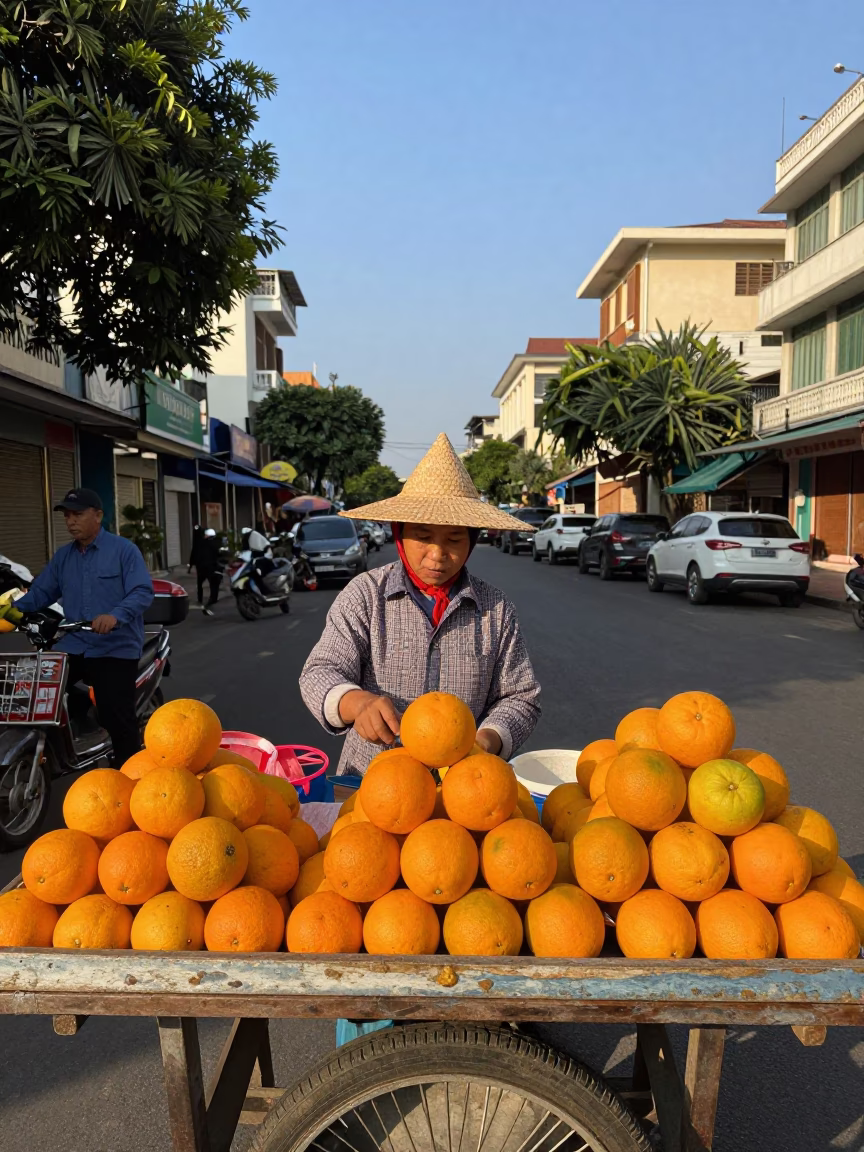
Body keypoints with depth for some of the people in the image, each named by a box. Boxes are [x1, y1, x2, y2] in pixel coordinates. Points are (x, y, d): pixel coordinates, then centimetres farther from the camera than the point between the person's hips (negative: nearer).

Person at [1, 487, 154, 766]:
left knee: (117, 719, -4)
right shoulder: (62, 556, 14)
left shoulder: (124, 550, -6)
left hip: (115, 648, -6)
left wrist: (115, 616, -33)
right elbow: (41, 592, 13)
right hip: (72, 646, 6)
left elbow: (142, 592, -16)